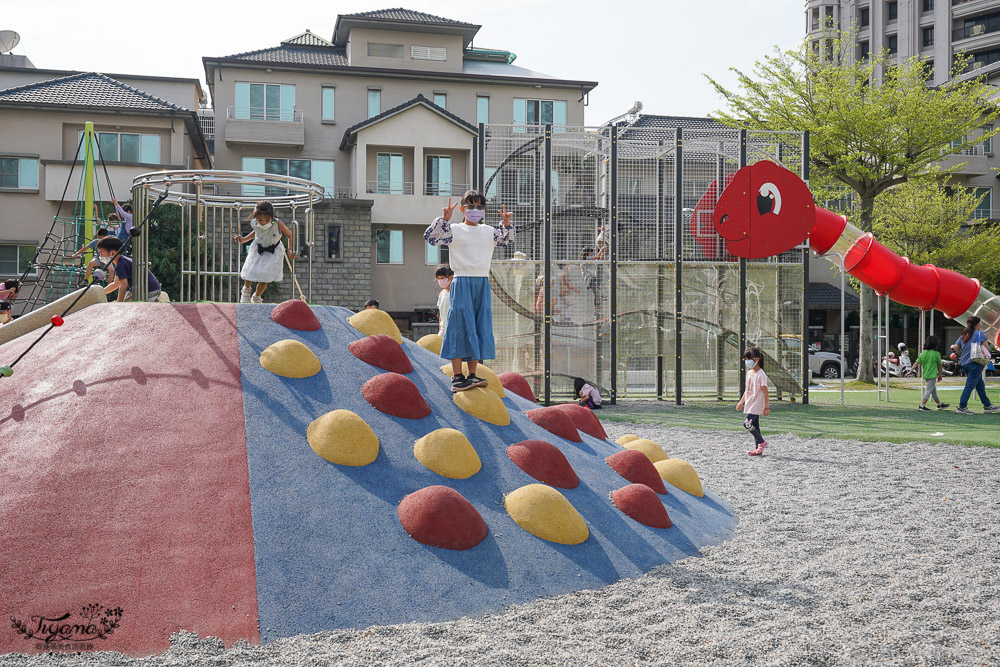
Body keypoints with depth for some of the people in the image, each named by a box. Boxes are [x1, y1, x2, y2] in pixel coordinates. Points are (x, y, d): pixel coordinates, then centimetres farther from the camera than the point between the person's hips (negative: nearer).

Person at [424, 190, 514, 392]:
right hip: (462, 283, -5)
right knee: (460, 326, -6)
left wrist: (507, 224, 8)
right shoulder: (454, 231, -1)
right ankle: (457, 377, -2)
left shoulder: (489, 232, 14)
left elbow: (507, 240, 26)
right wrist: (444, 219, -20)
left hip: (483, 284, 5)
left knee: (480, 328, 5)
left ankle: (472, 375, 12)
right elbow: (430, 237, -10)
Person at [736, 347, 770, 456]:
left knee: (747, 423, -17)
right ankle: (759, 449, 14)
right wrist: (741, 402, 23)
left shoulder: (761, 374, -13)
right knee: (754, 426, 9)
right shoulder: (749, 373, 12)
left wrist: (767, 407, -14)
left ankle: (762, 442, -3)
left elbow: (765, 392, -13)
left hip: (756, 405, -8)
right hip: (749, 405, 8)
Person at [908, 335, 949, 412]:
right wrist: (940, 375, 12)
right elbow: (939, 365, 0)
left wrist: (911, 371, 2)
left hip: (925, 375, 7)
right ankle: (922, 406, -8)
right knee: (928, 391, -4)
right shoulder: (936, 354, -10)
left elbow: (917, 363, -1)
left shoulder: (923, 353, 3)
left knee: (934, 390, 19)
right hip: (932, 375, -7)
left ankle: (940, 404, 33)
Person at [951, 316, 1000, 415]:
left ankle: (987, 406, 21)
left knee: (980, 385, 16)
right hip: (975, 363, -7)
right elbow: (987, 348, -4)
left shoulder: (963, 336, 13)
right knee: (970, 386, -6)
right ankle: (962, 407, -8)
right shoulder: (980, 334, -4)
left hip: (964, 364, 7)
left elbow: (955, 347, 7)